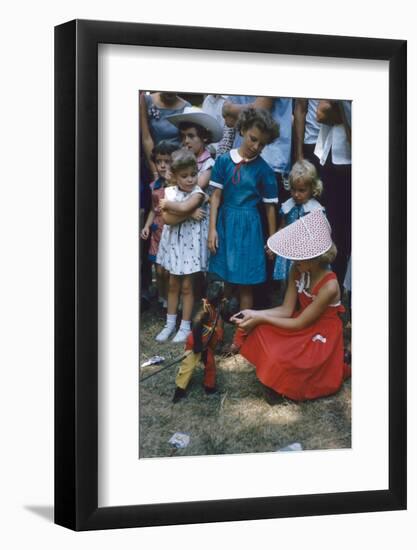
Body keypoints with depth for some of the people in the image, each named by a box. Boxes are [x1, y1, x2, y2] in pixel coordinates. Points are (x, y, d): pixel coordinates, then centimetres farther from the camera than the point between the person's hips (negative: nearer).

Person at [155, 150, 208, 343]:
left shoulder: (197, 193, -13)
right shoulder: (169, 191, -3)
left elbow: (183, 207, -32)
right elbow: (167, 219, -14)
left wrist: (166, 204, -15)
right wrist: (189, 214, -20)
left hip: (190, 242, -4)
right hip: (173, 241, 4)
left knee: (186, 285, 4)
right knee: (173, 284, 13)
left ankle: (185, 326, 14)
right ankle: (170, 323, 23)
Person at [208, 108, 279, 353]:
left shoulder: (264, 170, -5)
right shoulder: (224, 160, -2)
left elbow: (270, 206, 2)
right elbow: (216, 196, 1)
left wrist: (272, 240, 5)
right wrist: (212, 229, -4)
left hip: (248, 227, -2)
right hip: (225, 222, 2)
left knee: (245, 283, 3)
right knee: (223, 279, 7)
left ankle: (241, 332, 13)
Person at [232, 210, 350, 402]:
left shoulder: (329, 286, -29)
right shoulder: (298, 270, -9)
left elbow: (299, 323, -23)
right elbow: (286, 310, -4)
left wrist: (261, 318, -22)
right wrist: (254, 314, -19)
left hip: (321, 337, -7)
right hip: (303, 328, 7)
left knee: (282, 361, -27)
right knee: (259, 331, -13)